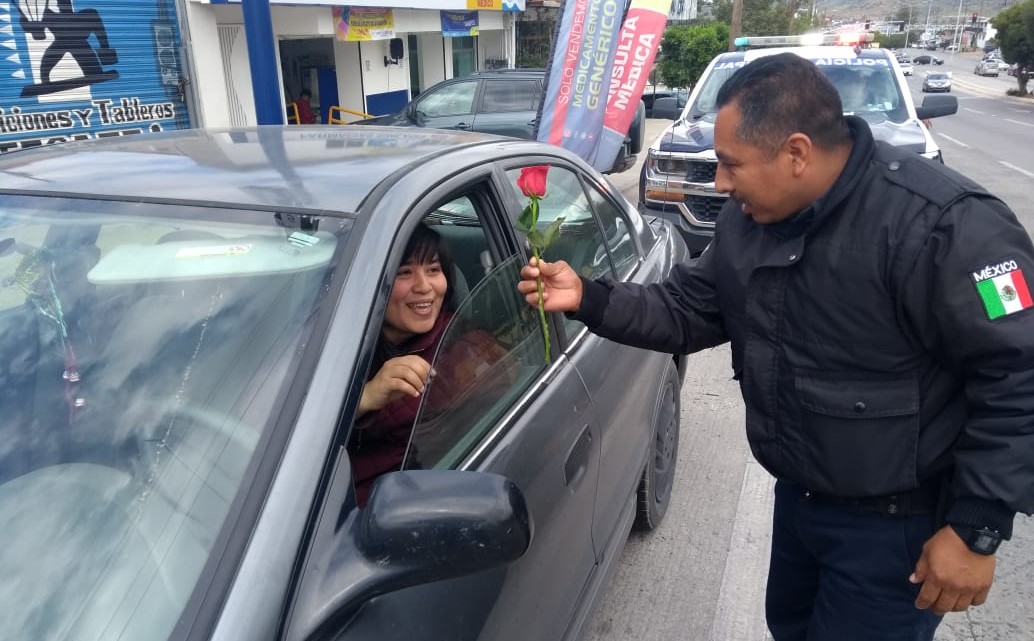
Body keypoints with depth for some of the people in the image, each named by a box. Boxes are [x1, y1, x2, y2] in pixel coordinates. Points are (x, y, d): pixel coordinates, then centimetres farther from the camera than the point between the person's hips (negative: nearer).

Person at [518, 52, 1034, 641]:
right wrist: (589, 299, -9)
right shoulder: (750, 218, -4)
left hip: (895, 523, -7)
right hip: (799, 497, 7)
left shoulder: (942, 225, -27)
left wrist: (977, 528, -20)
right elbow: (691, 312, 3)